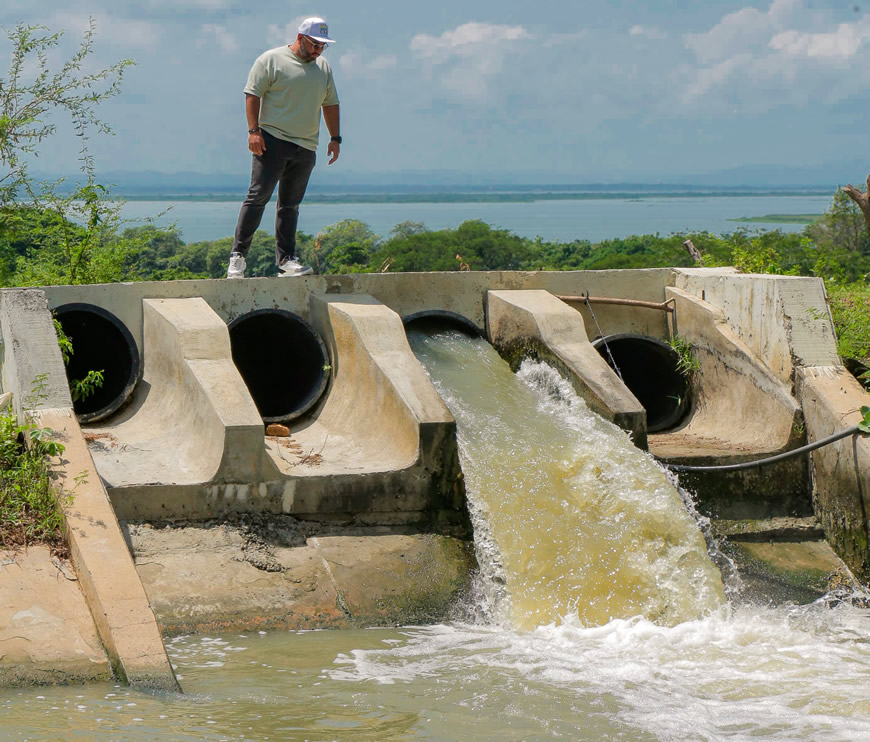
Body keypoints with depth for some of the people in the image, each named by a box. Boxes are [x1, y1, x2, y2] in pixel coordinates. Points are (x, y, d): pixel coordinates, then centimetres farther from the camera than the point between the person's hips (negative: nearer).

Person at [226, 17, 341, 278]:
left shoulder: (323, 67, 18)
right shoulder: (272, 60, 0)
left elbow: (330, 104, 25)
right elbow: (252, 94, -4)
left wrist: (335, 138, 18)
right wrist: (254, 131, -13)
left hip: (305, 147, 5)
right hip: (272, 139, -5)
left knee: (290, 205, 6)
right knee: (258, 197, -11)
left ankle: (286, 261, 7)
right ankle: (237, 255, -9)